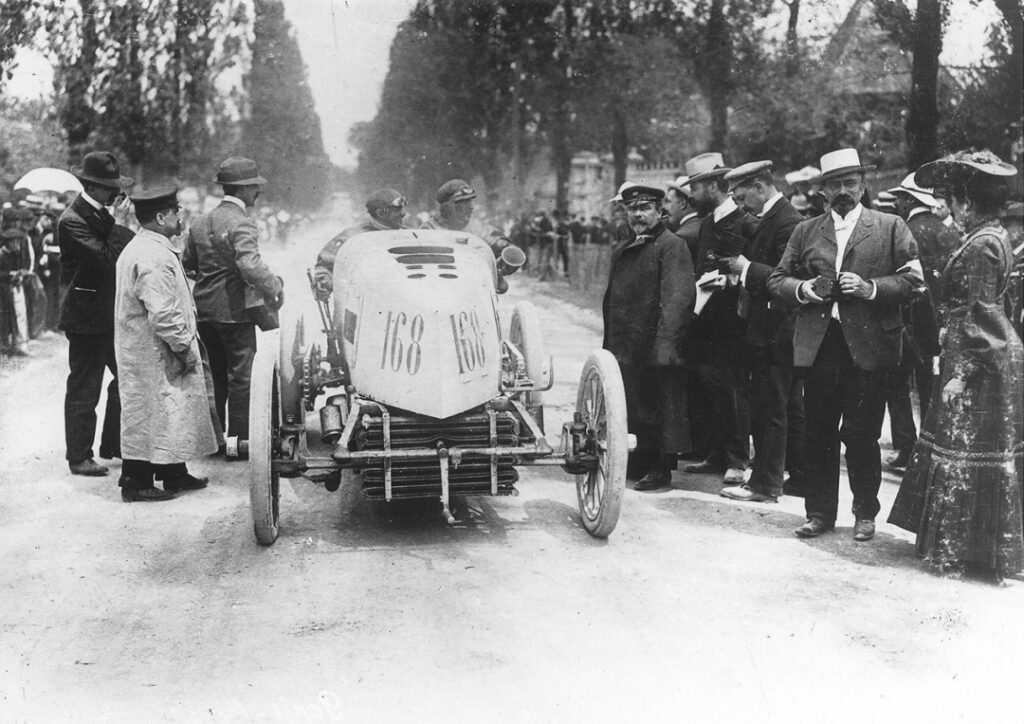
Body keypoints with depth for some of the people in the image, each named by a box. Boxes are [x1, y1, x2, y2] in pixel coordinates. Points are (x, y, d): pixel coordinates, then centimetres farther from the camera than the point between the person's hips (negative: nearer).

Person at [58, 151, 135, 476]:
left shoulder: (102, 214, 10)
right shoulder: (73, 221, -17)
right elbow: (107, 261, -25)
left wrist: (120, 223, 1)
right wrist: (120, 225, -20)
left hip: (111, 314, 9)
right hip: (87, 317, -9)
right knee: (83, 389, 0)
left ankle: (113, 444, 25)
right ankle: (79, 457, 11)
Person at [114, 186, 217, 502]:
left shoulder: (138, 248, 13)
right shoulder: (155, 258, -22)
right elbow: (163, 314, -26)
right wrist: (184, 346, -18)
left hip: (140, 348, 11)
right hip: (154, 354, -11)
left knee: (170, 411, 18)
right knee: (152, 412, -2)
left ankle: (174, 473, 28)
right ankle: (136, 483, 6)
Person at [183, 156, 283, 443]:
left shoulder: (200, 223, 10)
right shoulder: (241, 223, -16)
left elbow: (187, 264, 17)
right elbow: (249, 264, -30)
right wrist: (274, 286, -20)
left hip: (204, 310, 8)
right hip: (234, 312, -8)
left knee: (215, 377, 17)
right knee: (239, 377, 1)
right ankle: (238, 440, 5)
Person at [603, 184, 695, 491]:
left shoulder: (672, 246, -6)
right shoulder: (621, 252, 20)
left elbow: (678, 297, -17)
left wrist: (665, 344, -25)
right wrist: (608, 345, 16)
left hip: (656, 349, -7)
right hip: (624, 349, 7)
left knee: (660, 406, -1)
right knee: (630, 410, 10)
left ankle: (660, 469, 7)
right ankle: (639, 463, 21)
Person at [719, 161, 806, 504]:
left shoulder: (788, 222, -17)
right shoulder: (770, 218, 15)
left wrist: (747, 268, -18)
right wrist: (741, 271, 5)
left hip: (774, 331, -10)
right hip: (777, 330, 10)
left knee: (768, 409, -3)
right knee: (790, 407, 16)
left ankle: (765, 484, 5)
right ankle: (801, 475, 25)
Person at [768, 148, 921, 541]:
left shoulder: (890, 227, 6)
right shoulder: (805, 231, 14)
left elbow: (913, 279, 1)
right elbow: (776, 280, 14)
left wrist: (871, 287, -14)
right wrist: (803, 289, -6)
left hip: (867, 345, -3)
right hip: (818, 345, 3)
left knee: (862, 435, 1)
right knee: (817, 433, 5)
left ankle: (865, 513, 18)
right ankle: (820, 512, 17)